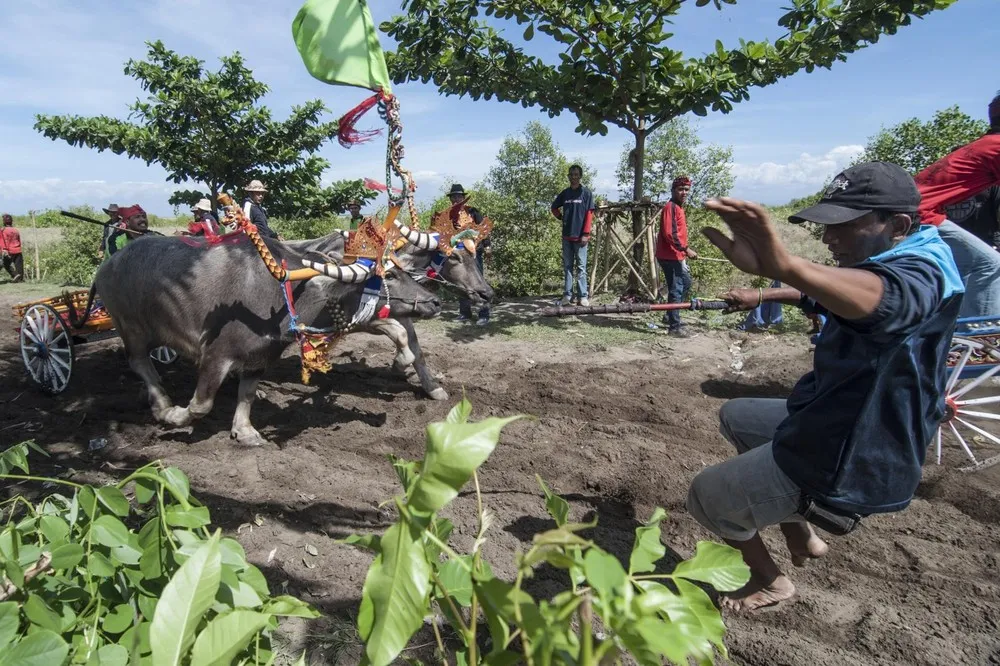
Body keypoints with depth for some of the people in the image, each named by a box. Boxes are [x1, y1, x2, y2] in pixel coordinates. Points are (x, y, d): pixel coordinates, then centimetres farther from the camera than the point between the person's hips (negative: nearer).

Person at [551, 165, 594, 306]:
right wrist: (561, 217, 7)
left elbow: (589, 214, -5)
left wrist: (586, 234, -11)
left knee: (581, 267, -1)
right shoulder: (565, 193, 10)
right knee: (567, 266, 7)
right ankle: (567, 295, 12)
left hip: (580, 236, -4)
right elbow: (554, 207, 24)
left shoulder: (586, 192, -1)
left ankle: (583, 296, 3)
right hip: (567, 236, 4)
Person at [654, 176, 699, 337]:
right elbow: (669, 234, -24)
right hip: (670, 256, -11)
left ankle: (669, 316, 30)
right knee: (676, 290, -8)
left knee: (685, 283, 21)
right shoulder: (671, 207, -15)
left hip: (677, 255, 11)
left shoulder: (678, 207, 16)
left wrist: (685, 251, 21)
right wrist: (686, 249, -23)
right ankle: (674, 326, -3)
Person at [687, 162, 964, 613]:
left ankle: (769, 583, 25)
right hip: (830, 422, 11)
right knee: (734, 417, 30)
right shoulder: (877, 262, 6)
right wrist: (761, 296, 37)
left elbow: (878, 298, -53)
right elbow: (817, 296, 28)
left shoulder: (922, 272, -26)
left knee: (706, 495, -1)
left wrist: (782, 265, -71)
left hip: (847, 465, -11)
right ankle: (800, 536, 35)